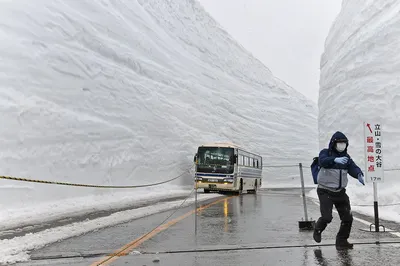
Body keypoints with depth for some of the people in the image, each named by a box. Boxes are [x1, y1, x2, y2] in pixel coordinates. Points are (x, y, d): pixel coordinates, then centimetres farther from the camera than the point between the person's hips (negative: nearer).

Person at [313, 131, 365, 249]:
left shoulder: (346, 156, 10)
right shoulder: (325, 152, -7)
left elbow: (353, 168, -4)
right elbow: (322, 161, -29)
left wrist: (359, 174, -27)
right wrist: (335, 160, -47)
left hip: (340, 192, 6)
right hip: (325, 191, -6)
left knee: (348, 218, 4)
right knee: (327, 217, -13)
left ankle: (342, 241, 22)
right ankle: (317, 230, 20)